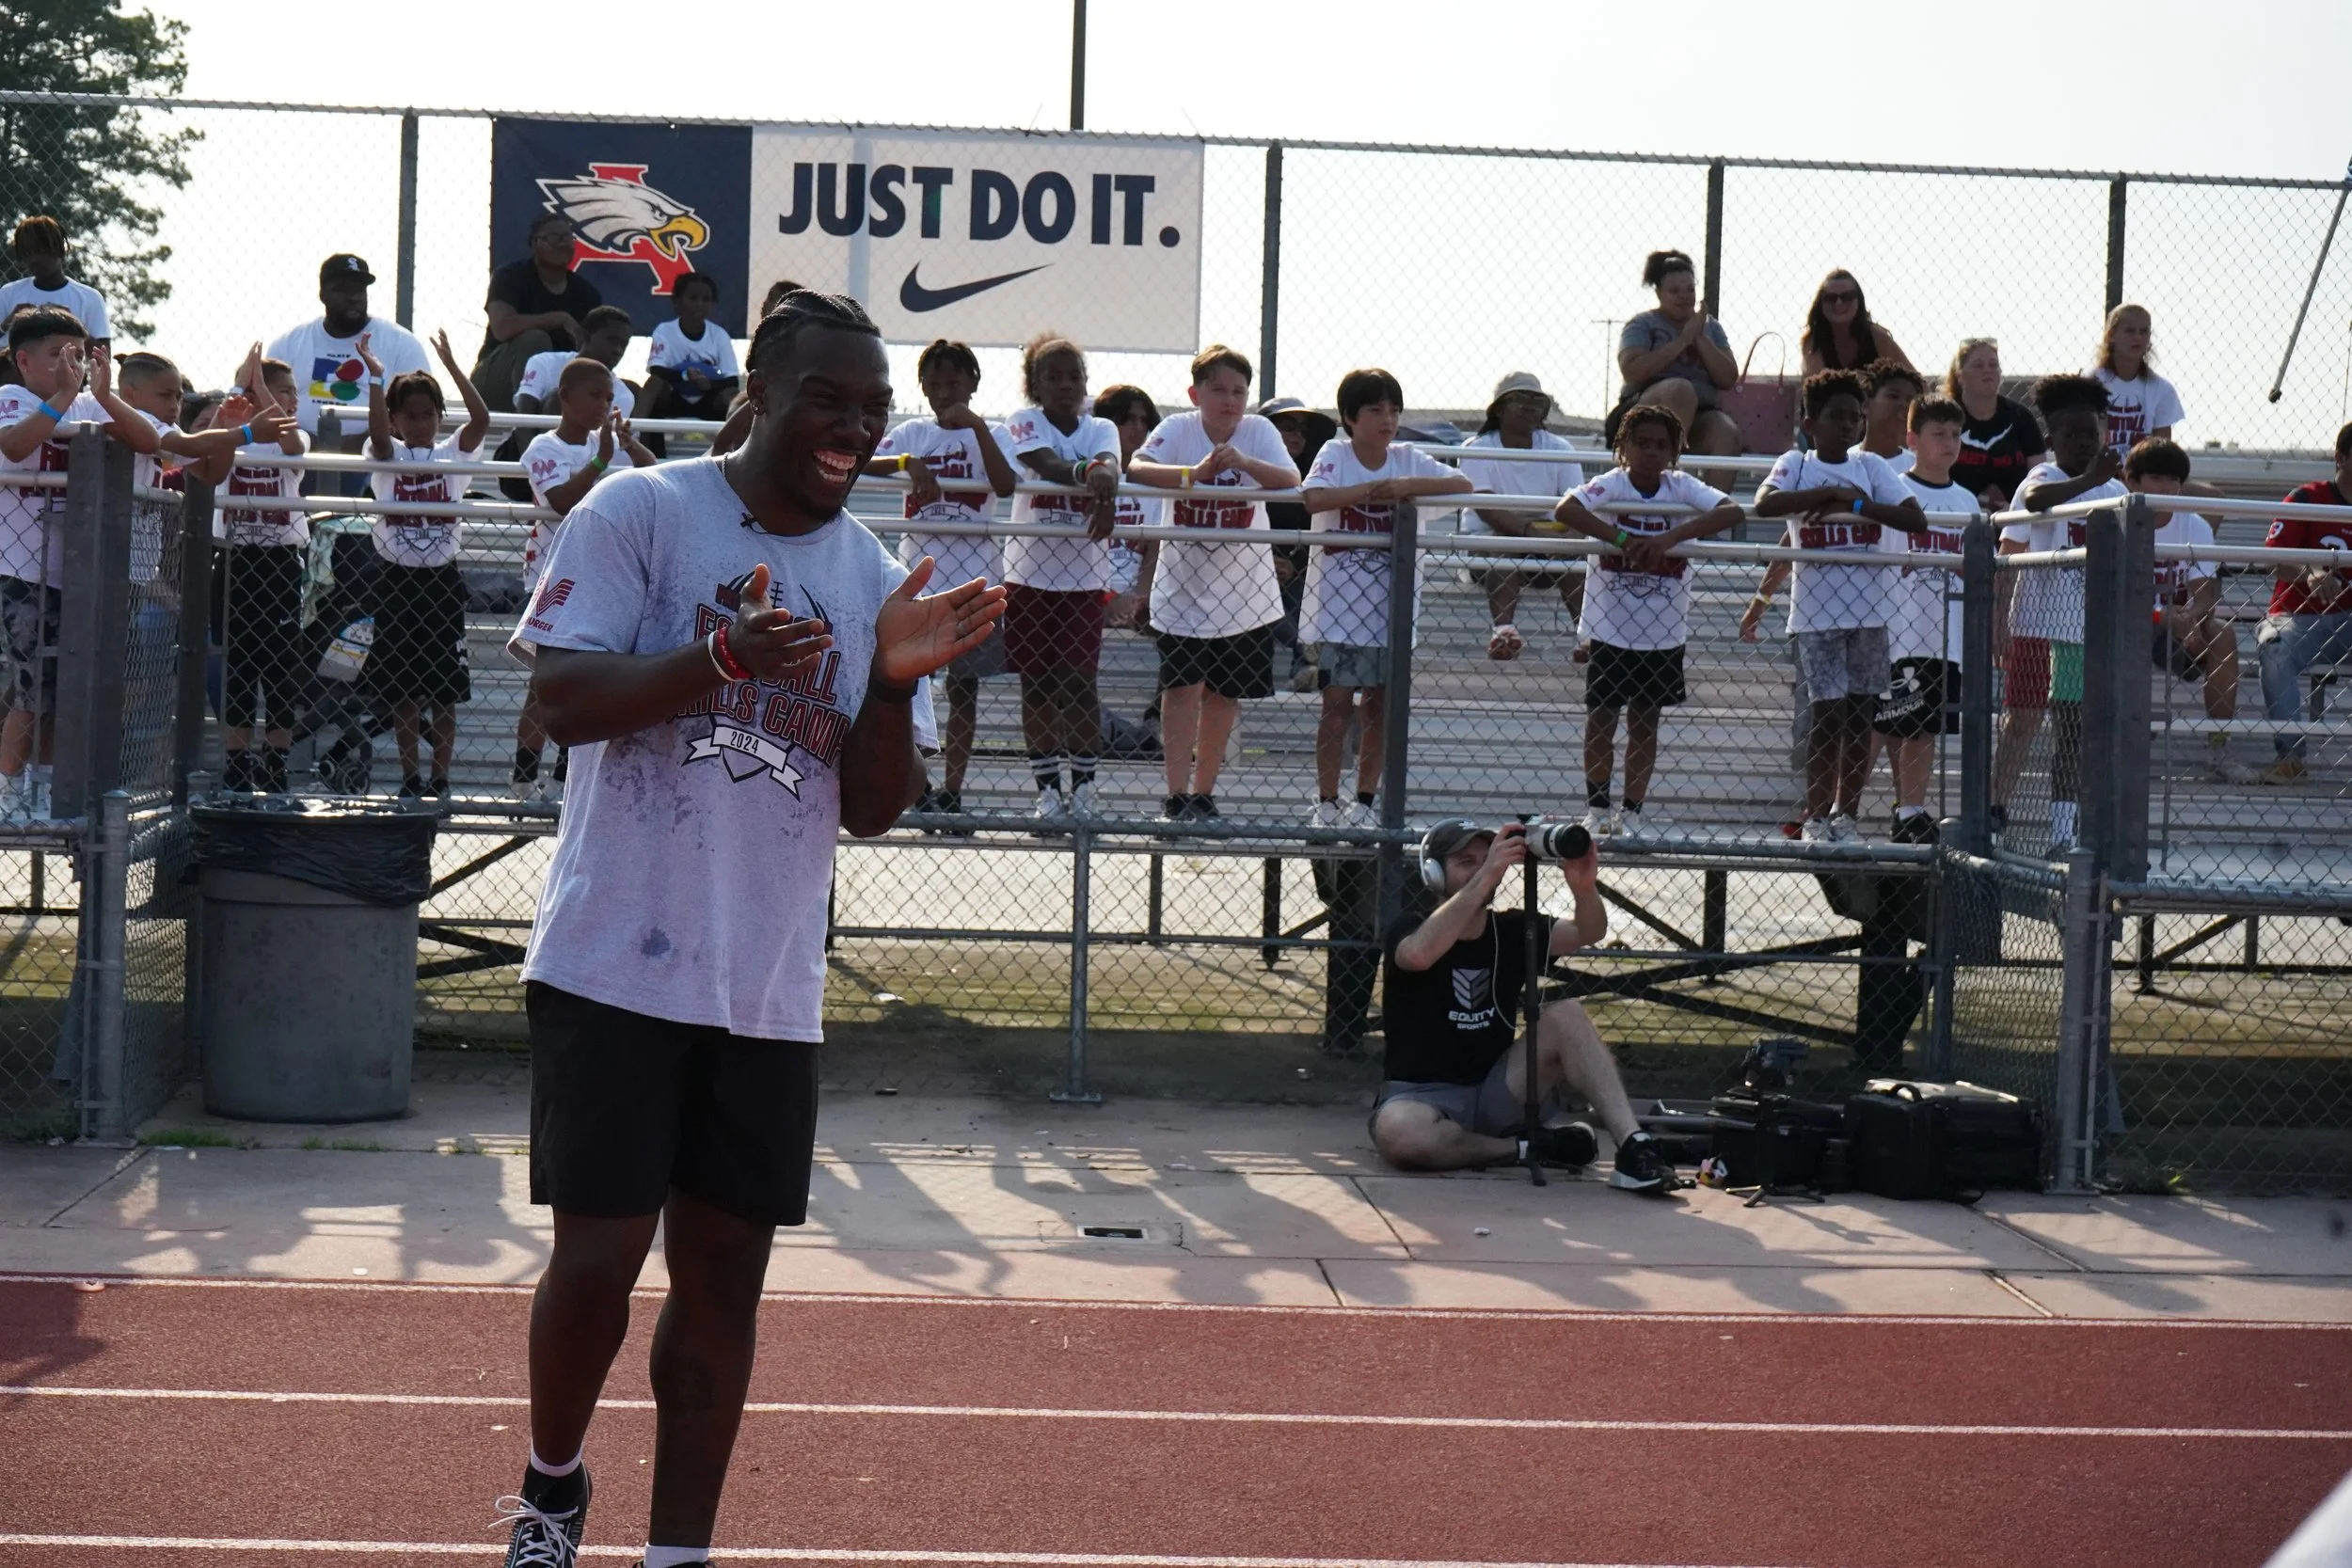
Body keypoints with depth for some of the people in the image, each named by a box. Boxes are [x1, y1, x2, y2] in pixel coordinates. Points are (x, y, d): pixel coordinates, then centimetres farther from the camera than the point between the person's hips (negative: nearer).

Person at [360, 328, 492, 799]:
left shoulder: (451, 453, 3)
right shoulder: (388, 456, 2)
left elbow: (482, 419, -13)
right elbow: (377, 432, -21)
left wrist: (452, 366, -20)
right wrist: (375, 377, -28)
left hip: (442, 579, 0)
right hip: (397, 578, 0)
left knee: (444, 689, 3)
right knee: (402, 689, 4)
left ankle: (440, 779, 10)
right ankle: (410, 779, 12)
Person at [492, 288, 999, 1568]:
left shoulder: (876, 578, 10)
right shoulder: (641, 512, -3)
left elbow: (871, 809, 8)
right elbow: (560, 695, -12)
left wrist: (893, 685, -11)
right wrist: (726, 657, -26)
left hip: (770, 986, 5)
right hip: (617, 965, -4)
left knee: (725, 1268, 5)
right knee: (600, 1251, -5)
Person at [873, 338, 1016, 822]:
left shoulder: (989, 434, 4)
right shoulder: (912, 434, 8)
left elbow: (1006, 485, -15)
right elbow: (861, 462, -8)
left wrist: (976, 425, -20)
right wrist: (908, 462, -25)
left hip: (973, 579, -1)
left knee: (964, 687, 4)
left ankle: (951, 790, 9)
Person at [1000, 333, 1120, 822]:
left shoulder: (1101, 429, 5)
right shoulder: (1024, 424, 0)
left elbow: (1108, 464, -18)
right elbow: (1047, 464, -20)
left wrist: (1104, 479, -42)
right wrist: (1090, 473, -40)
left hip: (1084, 576, 1)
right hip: (1029, 573, 0)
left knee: (1079, 682, -3)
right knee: (1037, 685, 4)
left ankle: (1083, 787, 5)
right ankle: (1047, 790, 11)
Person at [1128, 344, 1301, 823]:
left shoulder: (1258, 432, -7)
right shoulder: (1178, 430, -10)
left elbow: (1290, 480, -21)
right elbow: (1136, 468, -26)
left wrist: (1245, 463, -39)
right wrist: (1194, 474, -40)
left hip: (1244, 589, 2)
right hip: (1183, 584, -2)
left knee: (1225, 694, 10)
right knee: (1183, 687, -11)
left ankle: (1204, 795, 22)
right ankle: (1176, 797, -9)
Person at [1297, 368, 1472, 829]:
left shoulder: (1408, 460, 5)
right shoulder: (1335, 455, -3)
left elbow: (1463, 485, -7)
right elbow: (1313, 498, -22)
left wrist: (1408, 486, -18)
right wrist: (1368, 490, -22)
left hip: (1388, 601, 3)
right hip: (1338, 600, -3)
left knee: (1379, 704, 7)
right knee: (1338, 701, -3)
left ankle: (1365, 802, 17)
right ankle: (1326, 804, 5)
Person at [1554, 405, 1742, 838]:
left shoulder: (1681, 488, -6)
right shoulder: (1611, 485, -11)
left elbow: (1732, 511, -22)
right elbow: (1565, 510, -28)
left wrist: (1670, 538, -31)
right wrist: (1621, 540, -35)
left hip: (1663, 630, 2)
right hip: (1610, 625, -2)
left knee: (1645, 721, 9)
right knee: (1601, 717, 5)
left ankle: (1633, 812, 19)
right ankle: (1597, 809, 18)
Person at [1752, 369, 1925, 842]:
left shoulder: (1871, 466, 8)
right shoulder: (1796, 465, 1)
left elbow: (1916, 520, -3)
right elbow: (1764, 503, -19)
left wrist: (1855, 504, -13)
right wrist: (1831, 492, -19)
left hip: (1868, 611, 3)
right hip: (1816, 612, -3)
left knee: (1861, 715, 4)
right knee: (1827, 713, -7)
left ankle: (1846, 816, 14)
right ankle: (1815, 817, 1)